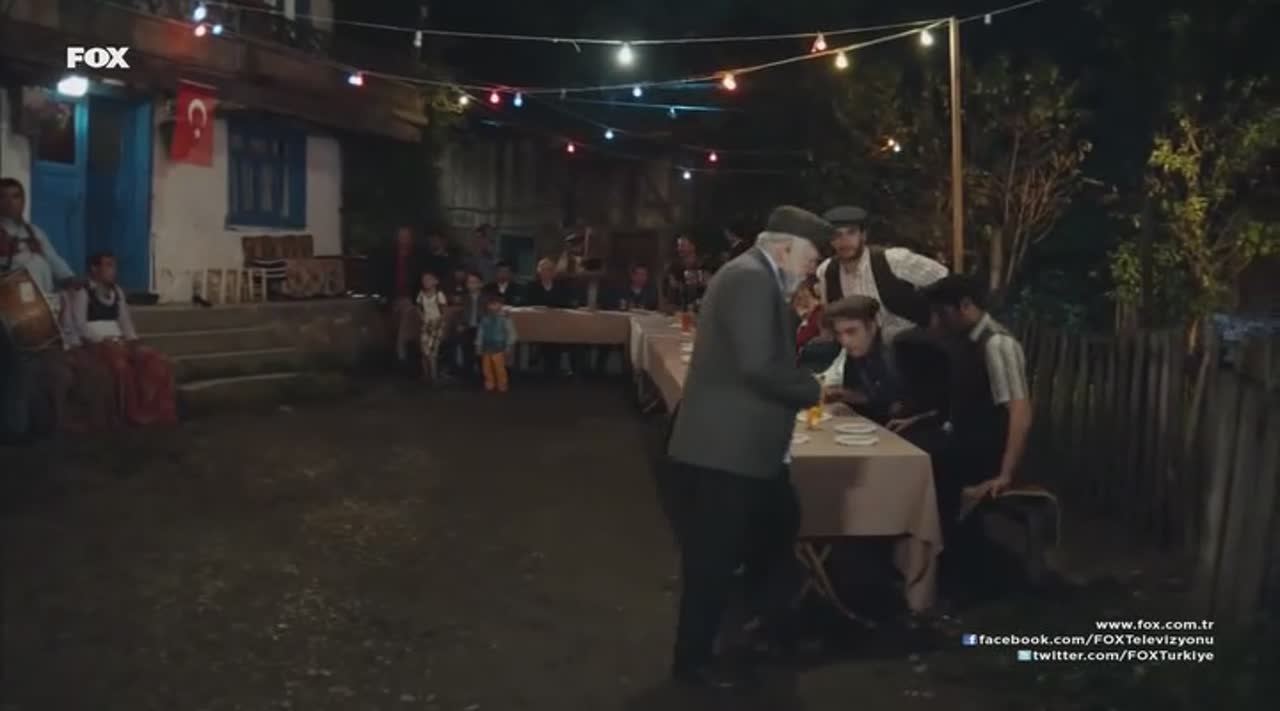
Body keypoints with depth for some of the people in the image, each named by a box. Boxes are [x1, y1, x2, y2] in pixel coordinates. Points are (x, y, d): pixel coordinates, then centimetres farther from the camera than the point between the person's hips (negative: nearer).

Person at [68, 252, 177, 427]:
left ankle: (159, 411, -19)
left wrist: (133, 340, 0)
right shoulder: (82, 292, 1)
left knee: (157, 360, -20)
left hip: (118, 342, 6)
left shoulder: (117, 292, 21)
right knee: (122, 363, -38)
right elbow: (79, 325, -8)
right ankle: (134, 414, -28)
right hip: (95, 343, -6)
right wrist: (104, 339, -18)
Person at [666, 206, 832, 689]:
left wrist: (800, 386, 6)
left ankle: (765, 620, 43)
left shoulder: (755, 278, 15)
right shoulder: (751, 278, -19)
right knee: (714, 554, 1)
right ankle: (693, 660, 16)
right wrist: (811, 389, -12)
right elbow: (758, 366, -27)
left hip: (743, 443, 11)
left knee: (781, 523, 24)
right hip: (727, 445, -11)